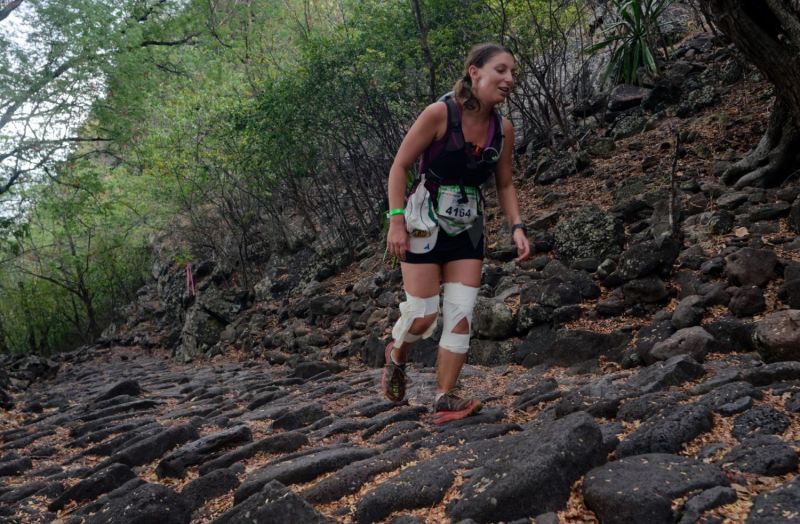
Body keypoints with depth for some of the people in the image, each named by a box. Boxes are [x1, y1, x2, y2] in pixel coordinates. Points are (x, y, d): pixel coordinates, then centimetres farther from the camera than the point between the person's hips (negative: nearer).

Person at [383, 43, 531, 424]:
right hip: (425, 226, -5)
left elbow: (504, 185, 11)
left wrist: (516, 227, -2)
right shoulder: (440, 114, -16)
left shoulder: (503, 129, 0)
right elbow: (400, 166, -11)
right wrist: (396, 220, -18)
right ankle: (396, 355, 31)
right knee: (422, 317, -3)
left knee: (461, 316, -2)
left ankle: (444, 400, 7)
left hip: (468, 232, 5)